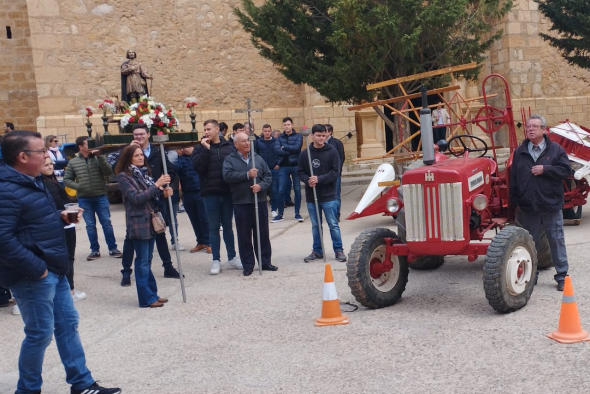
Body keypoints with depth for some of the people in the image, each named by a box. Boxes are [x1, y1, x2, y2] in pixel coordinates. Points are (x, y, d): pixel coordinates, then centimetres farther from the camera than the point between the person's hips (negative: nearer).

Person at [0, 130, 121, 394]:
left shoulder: (32, 181, 12)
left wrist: (61, 218, 5)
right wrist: (36, 269, -24)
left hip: (53, 270, 10)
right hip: (33, 276, -10)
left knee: (68, 324, 15)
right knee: (40, 334, 2)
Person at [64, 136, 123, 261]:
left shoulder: (98, 158, 0)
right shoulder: (73, 162, 3)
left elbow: (109, 172, -12)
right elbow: (67, 180, 6)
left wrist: (100, 157, -18)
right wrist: (78, 186, -11)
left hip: (101, 196, 0)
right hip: (84, 199, 1)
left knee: (107, 223, 3)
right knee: (90, 225, 7)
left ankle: (113, 249, 12)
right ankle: (95, 250, 17)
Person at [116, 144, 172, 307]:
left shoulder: (145, 172, 12)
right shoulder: (124, 176, -9)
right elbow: (136, 198, -18)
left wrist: (164, 193, -6)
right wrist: (156, 185, -22)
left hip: (151, 221, 7)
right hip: (138, 223, -7)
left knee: (147, 260, 13)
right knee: (142, 261, -2)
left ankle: (152, 293, 20)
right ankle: (146, 298, 4)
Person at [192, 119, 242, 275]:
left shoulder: (228, 147, 6)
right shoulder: (201, 148, 3)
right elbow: (198, 166, -11)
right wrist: (206, 149, -15)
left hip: (228, 192, 1)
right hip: (211, 193, -1)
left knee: (228, 226, 11)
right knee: (214, 227, 5)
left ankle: (232, 258, 20)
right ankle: (216, 260, 12)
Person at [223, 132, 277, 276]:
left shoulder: (258, 158, 10)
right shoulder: (230, 159, 0)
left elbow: (268, 175, 8)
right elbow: (227, 175, -16)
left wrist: (261, 186, -12)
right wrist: (247, 175, -19)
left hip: (260, 201, 3)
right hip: (241, 203, -3)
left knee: (262, 233, 8)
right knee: (244, 235, 3)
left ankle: (265, 262, 19)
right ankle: (248, 265, 12)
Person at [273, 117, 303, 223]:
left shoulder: (298, 136, 2)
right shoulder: (280, 138, 7)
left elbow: (296, 148, -15)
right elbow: (276, 151, -8)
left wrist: (284, 147, -8)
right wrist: (290, 152, -17)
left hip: (296, 166, -1)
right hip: (283, 167, 1)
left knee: (297, 190, 4)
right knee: (281, 191, 0)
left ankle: (297, 213, 13)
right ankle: (280, 215, 9)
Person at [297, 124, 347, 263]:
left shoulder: (332, 152, -4)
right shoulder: (305, 154, 2)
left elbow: (335, 172, -9)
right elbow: (300, 172, 4)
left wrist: (319, 179, -20)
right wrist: (307, 180, -17)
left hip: (328, 195, -3)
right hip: (311, 196, 3)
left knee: (333, 224, 2)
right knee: (315, 225, 13)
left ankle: (339, 250, 12)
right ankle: (317, 251, 23)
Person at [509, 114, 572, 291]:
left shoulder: (555, 149, 0)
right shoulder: (520, 152, 7)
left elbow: (566, 170, -6)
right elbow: (513, 179, 7)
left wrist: (545, 169, -17)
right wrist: (515, 202, 4)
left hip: (551, 205, -2)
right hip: (528, 207, 3)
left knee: (556, 241, 4)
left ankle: (562, 276, 13)